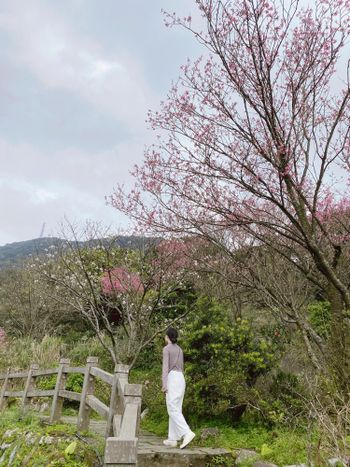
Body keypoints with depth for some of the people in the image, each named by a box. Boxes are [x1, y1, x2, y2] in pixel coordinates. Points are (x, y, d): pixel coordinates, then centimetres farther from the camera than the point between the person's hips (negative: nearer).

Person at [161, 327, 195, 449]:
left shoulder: (166, 348, -5)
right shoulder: (179, 350, 18)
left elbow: (165, 367, -14)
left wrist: (163, 385, -16)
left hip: (172, 379, -8)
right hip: (181, 379, 8)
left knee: (173, 410, -10)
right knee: (176, 409, 9)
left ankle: (187, 433, -24)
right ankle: (172, 439, 8)